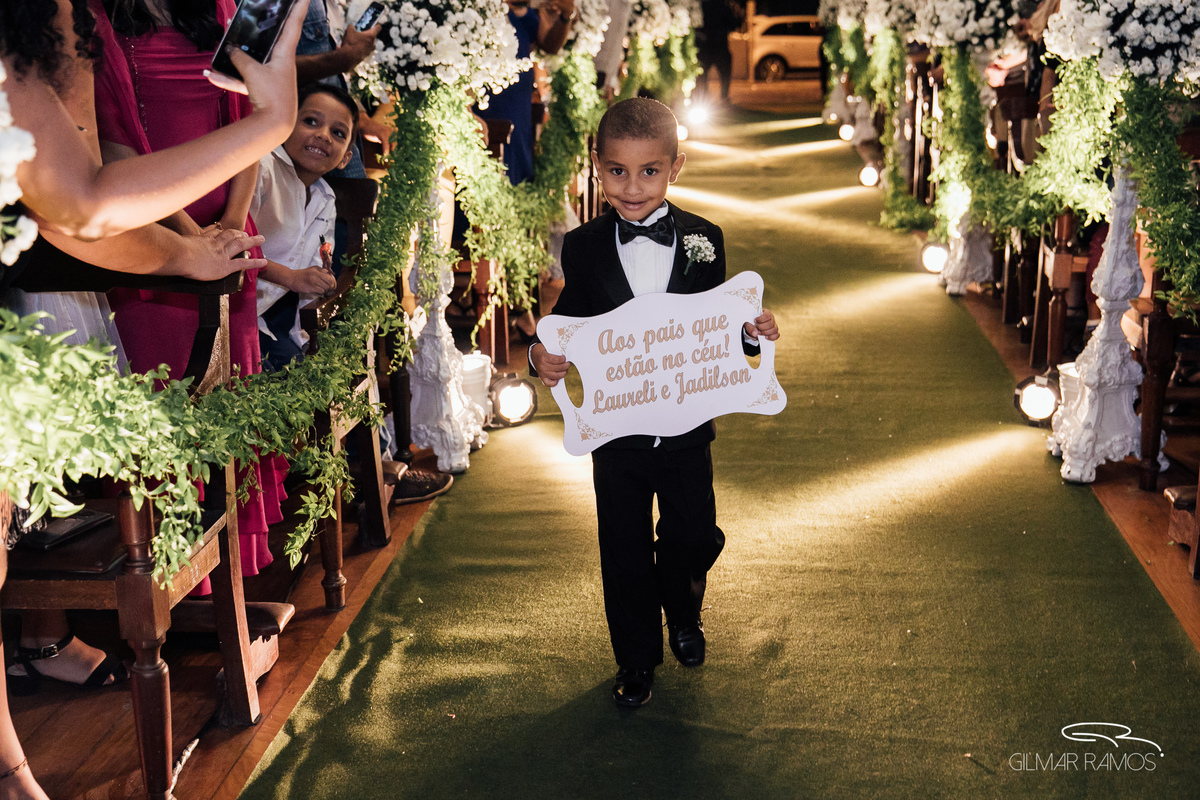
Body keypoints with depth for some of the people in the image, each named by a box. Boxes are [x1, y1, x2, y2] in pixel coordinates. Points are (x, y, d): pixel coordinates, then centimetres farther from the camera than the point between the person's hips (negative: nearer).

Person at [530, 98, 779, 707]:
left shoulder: (704, 239, -4)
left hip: (687, 426, 1)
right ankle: (636, 658, 33)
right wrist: (542, 357, -20)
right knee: (625, 554, 11)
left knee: (694, 538, 14)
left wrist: (752, 333, -17)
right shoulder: (583, 249, -6)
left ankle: (682, 613, 48)